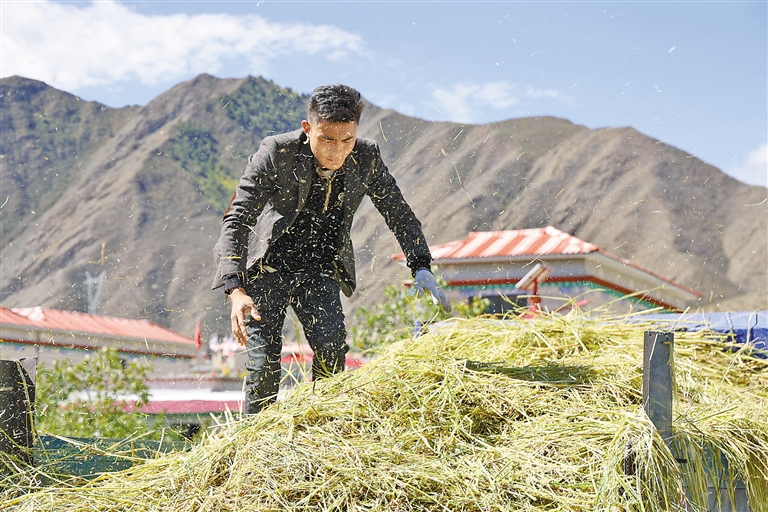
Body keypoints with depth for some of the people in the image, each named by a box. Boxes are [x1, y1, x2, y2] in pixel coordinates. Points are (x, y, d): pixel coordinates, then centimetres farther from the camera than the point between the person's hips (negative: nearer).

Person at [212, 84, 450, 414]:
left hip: (319, 269, 3)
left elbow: (399, 214, 2)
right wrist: (235, 290, -34)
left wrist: (421, 267, -11)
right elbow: (236, 221, -22)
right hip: (268, 266, -2)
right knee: (264, 363, -10)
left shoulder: (366, 158, -10)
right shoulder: (276, 153, -20)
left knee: (331, 344, -20)